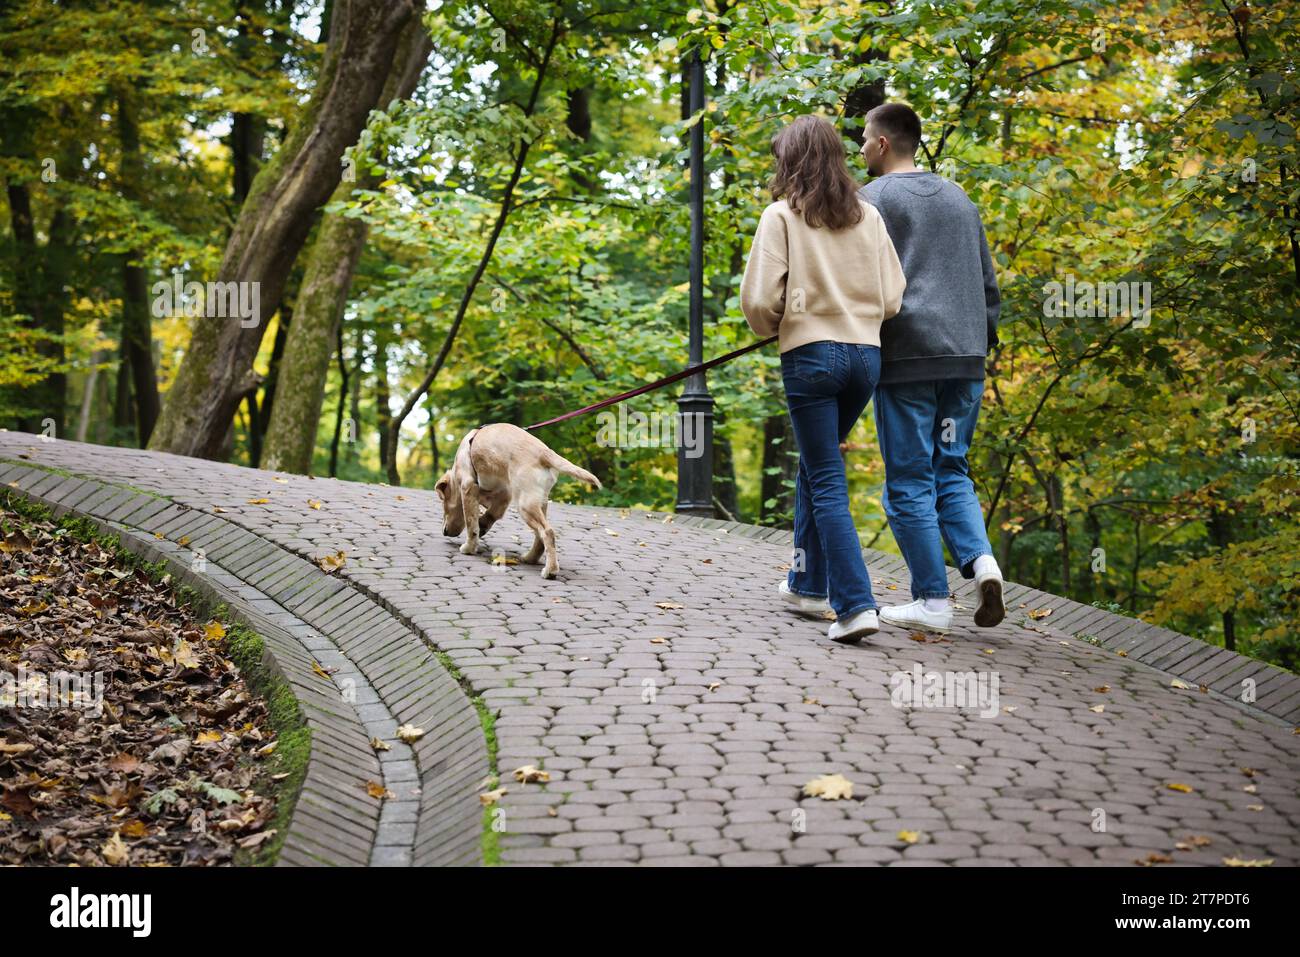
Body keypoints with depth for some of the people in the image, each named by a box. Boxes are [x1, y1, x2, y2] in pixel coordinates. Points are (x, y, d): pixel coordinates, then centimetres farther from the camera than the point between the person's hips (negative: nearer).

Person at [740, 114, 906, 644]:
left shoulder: (782, 216, -4)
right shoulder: (868, 216, 9)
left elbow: (758, 300, -10)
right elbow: (892, 299, 7)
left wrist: (770, 327, 11)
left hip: (810, 355, -5)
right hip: (866, 356, 5)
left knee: (827, 481, -1)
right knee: (815, 465, 22)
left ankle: (855, 604, -10)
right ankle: (808, 581, 32)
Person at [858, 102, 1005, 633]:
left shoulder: (872, 199, -1)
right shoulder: (958, 198, 19)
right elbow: (988, 283, 20)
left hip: (905, 359, -6)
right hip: (965, 359, 6)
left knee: (909, 482, 1)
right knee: (951, 470, 15)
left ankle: (932, 600, 2)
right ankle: (980, 560, -7)